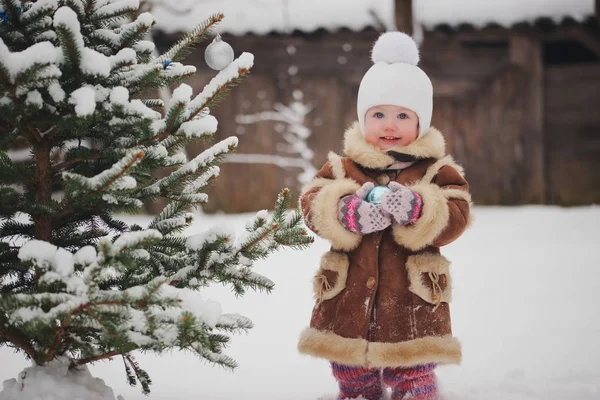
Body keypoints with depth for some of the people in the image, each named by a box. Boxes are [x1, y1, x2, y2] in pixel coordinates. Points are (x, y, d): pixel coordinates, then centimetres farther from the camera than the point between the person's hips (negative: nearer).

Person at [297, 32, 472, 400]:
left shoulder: (437, 172, 2)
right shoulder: (342, 168, 6)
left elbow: (455, 218, -10)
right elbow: (312, 206, -5)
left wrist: (415, 209, -29)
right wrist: (350, 213, -25)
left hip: (412, 304, -2)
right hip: (348, 303, 3)